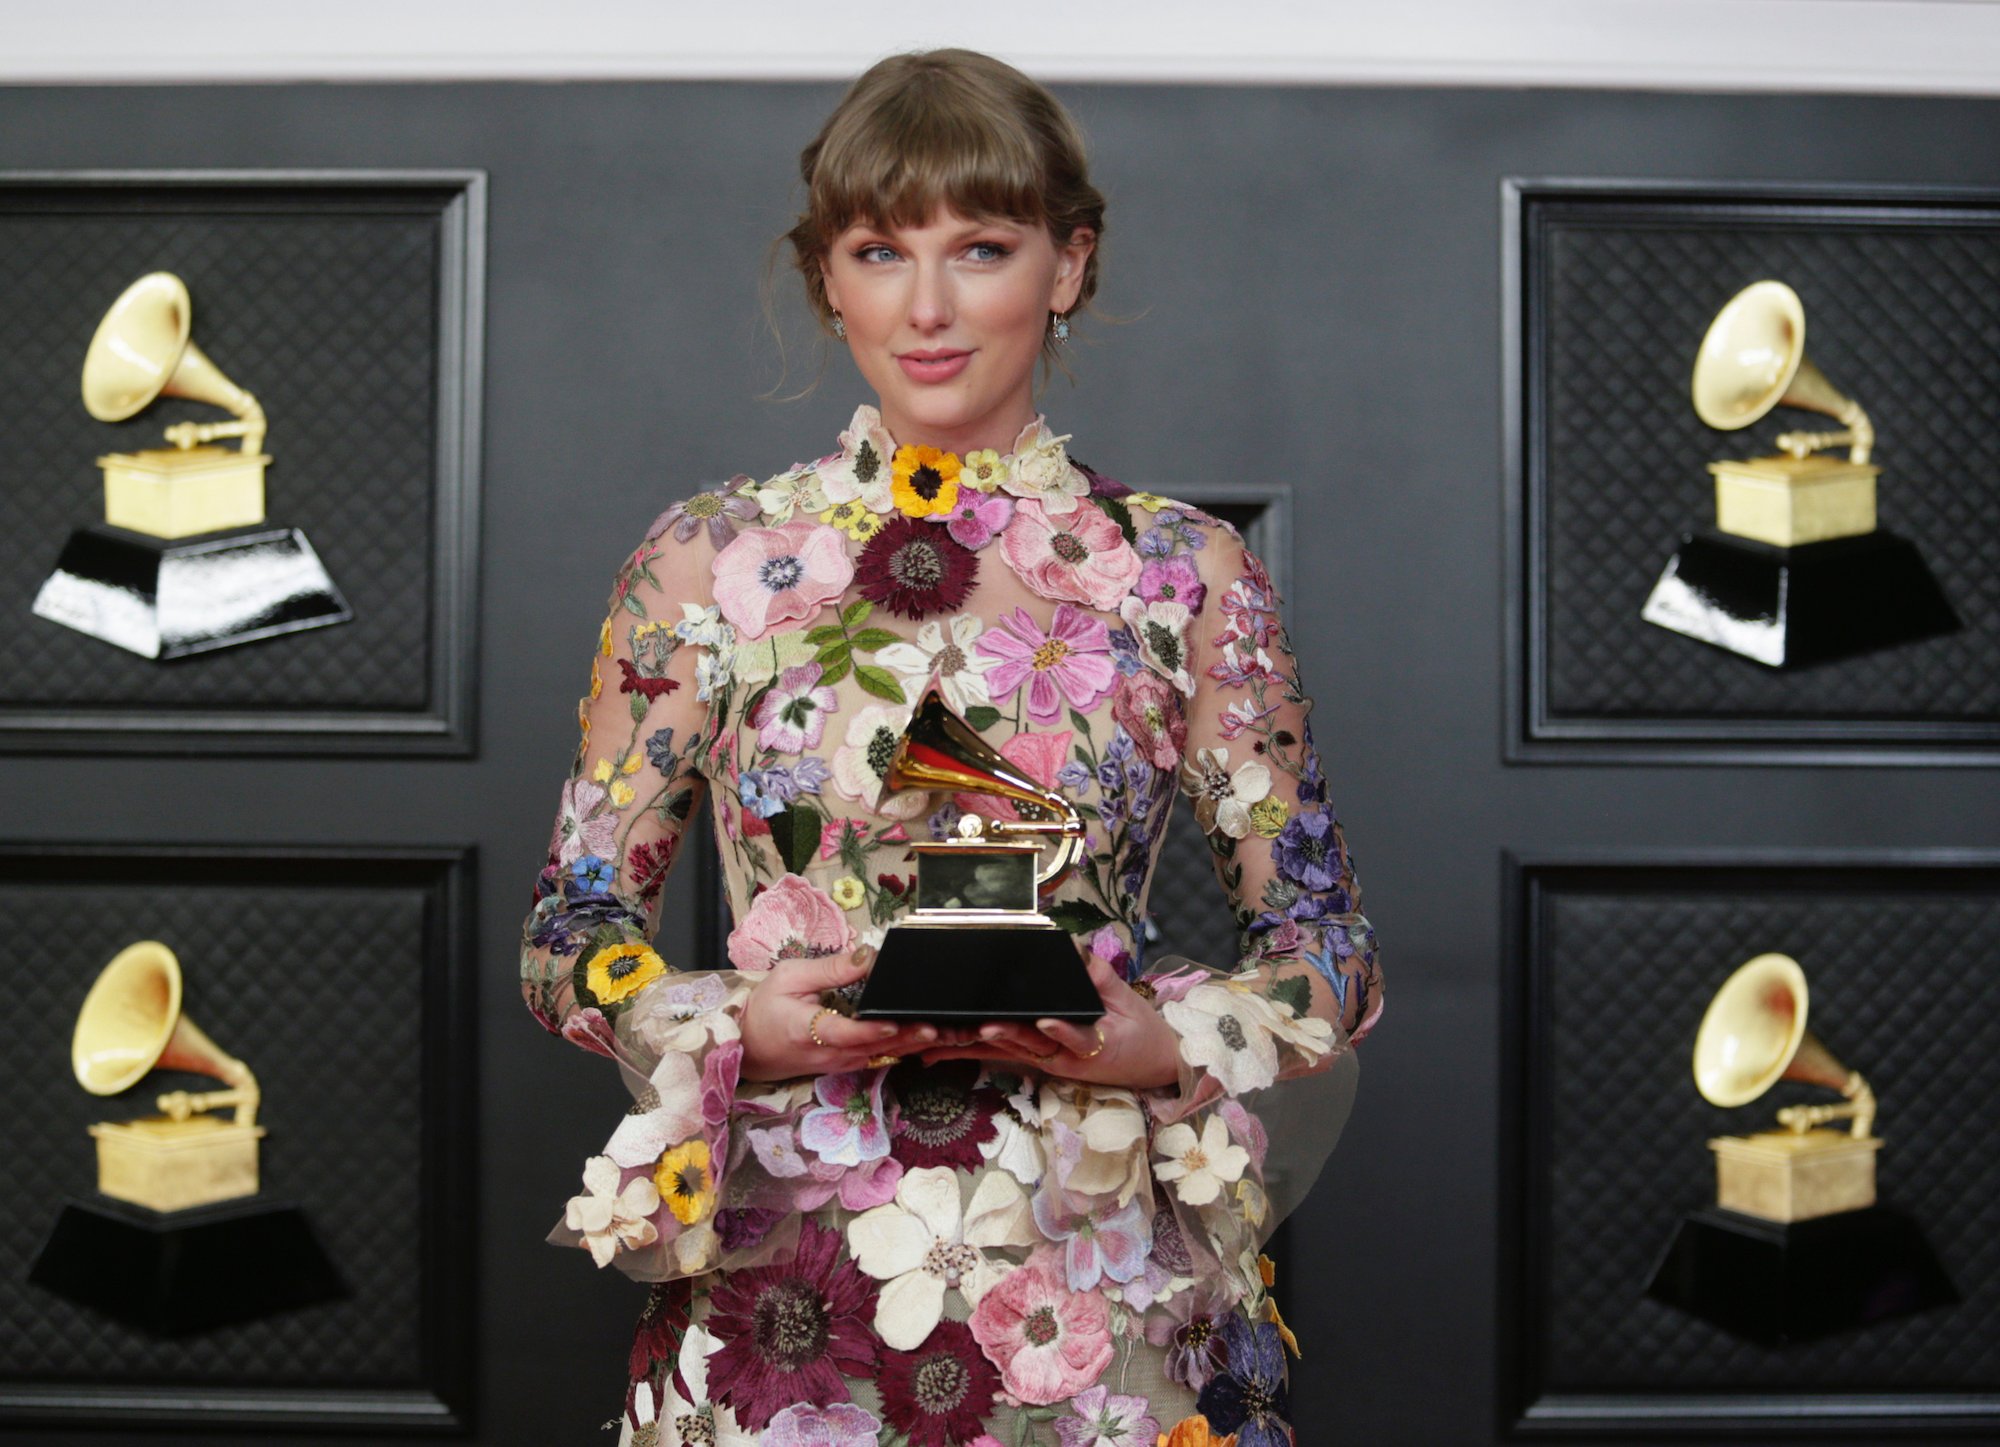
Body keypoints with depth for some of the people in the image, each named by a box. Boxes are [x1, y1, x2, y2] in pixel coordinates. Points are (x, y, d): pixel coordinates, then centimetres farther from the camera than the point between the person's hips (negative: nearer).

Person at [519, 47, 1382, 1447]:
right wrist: (746, 1031, -15)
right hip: (784, 1301, 0)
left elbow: (1326, 951, 4)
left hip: (1101, 1297, 0)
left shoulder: (1190, 574, 0)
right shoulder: (706, 560, 1)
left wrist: (1161, 1046, -15)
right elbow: (573, 936, 4)